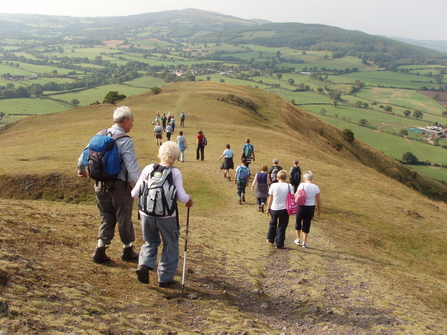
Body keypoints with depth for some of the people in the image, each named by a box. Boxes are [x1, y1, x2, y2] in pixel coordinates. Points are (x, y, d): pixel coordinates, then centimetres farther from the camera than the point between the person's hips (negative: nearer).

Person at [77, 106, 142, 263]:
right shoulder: (125, 141, -18)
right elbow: (132, 167, -24)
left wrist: (81, 169, 33)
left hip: (100, 185, 6)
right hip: (119, 186, -6)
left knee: (106, 218, 19)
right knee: (124, 219, 12)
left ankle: (100, 250, 13)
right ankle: (127, 250, 28)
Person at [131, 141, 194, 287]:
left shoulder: (148, 169, 0)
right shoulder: (175, 172, -7)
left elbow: (135, 193, 1)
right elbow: (181, 197, -13)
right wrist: (189, 199, 8)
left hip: (146, 214, 3)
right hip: (166, 216, -3)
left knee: (150, 242, 25)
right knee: (170, 245, 17)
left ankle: (144, 265, 3)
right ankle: (165, 277, 21)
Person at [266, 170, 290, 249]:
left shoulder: (273, 186, -9)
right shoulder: (289, 186, -8)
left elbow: (270, 199, -4)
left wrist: (268, 208, 7)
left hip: (274, 209, 1)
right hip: (284, 209, -1)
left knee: (273, 224, 23)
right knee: (282, 227, 10)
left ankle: (270, 240, 36)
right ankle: (279, 244, 13)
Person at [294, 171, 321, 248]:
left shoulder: (302, 185, -12)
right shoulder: (316, 187, -4)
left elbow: (296, 196, -10)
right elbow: (318, 200, 1)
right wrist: (319, 210, 11)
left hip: (301, 206, -2)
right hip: (311, 208, 2)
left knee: (298, 222, 19)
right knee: (307, 224, 12)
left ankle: (298, 239, 29)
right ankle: (304, 242, 16)